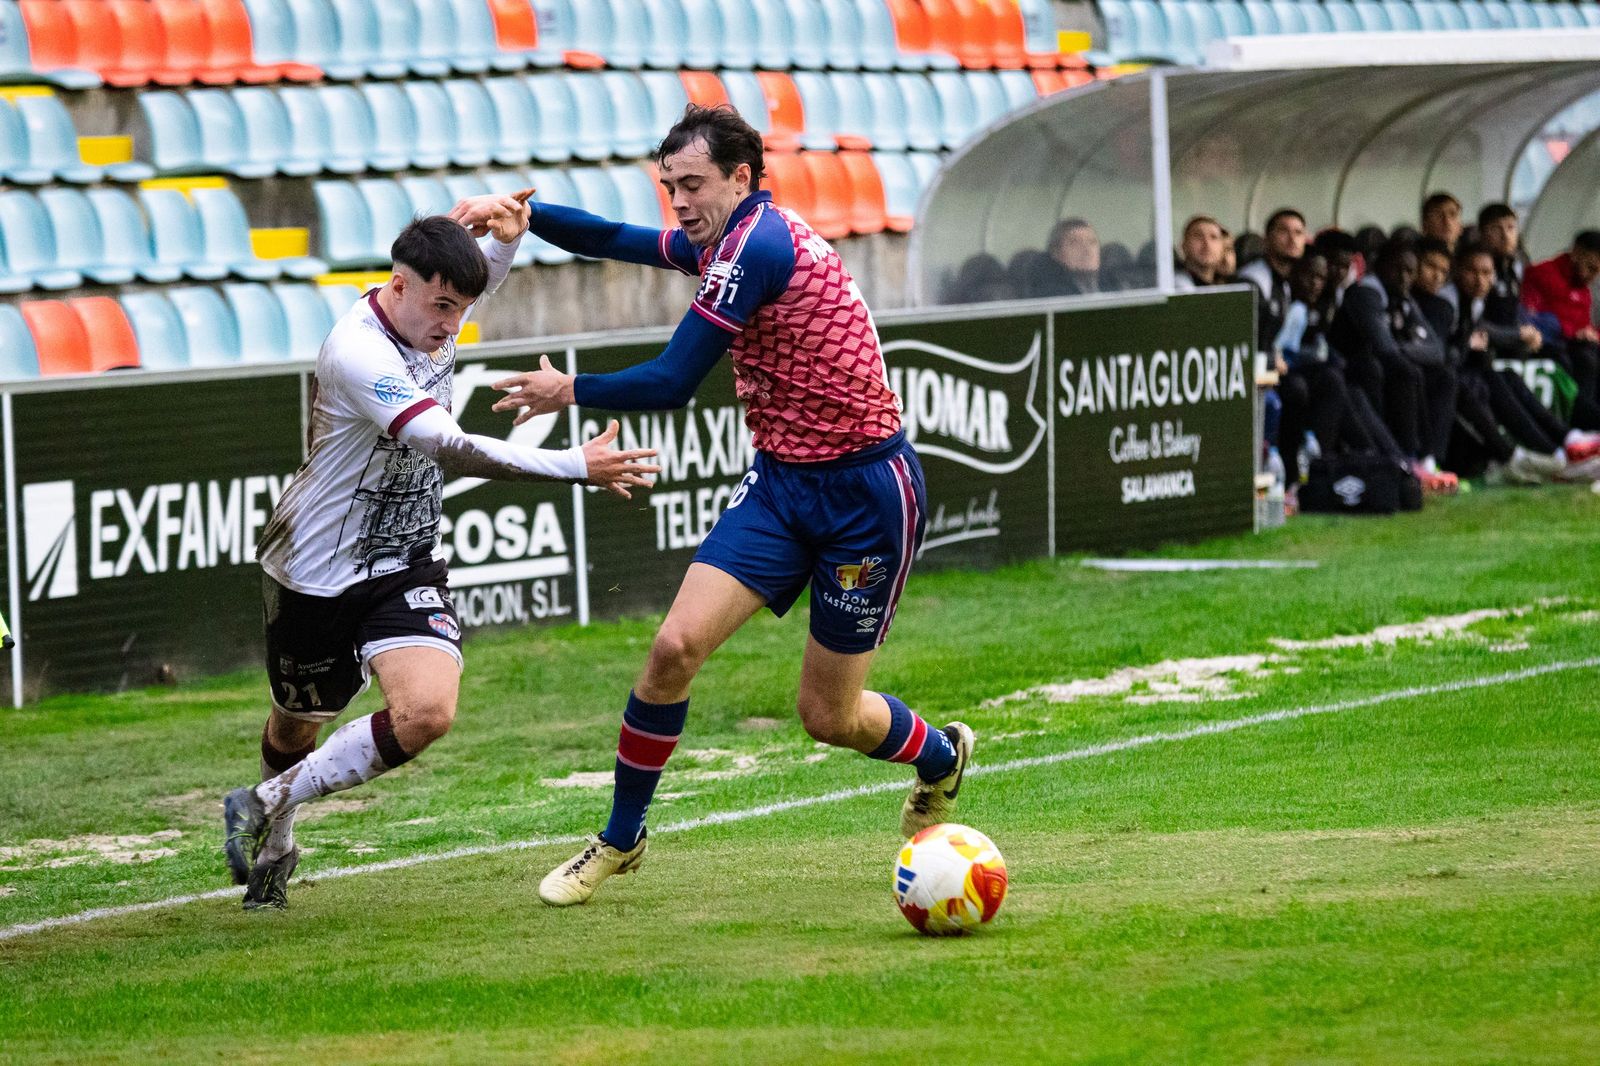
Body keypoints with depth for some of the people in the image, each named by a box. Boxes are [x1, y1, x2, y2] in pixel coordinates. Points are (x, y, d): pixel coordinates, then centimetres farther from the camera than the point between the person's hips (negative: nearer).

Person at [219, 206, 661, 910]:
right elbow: (451, 451, -39)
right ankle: (273, 842, 47)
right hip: (316, 574, -5)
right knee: (297, 722, 15)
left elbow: (482, 279, 22)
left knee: (426, 714, -18)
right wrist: (578, 467, -43)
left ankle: (269, 805, 2)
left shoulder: (430, 314, -4)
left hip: (405, 568, 5)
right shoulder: (358, 353, -29)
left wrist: (504, 236, -2)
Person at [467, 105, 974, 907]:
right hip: (781, 480, 8)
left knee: (827, 716, 3)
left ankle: (941, 757, 36)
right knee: (677, 644, -9)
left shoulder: (758, 244, -21)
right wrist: (526, 217, 5)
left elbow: (671, 383, -20)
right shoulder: (733, 239, 7)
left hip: (864, 492, -8)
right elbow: (623, 242, 21)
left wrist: (571, 391, -7)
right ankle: (620, 840, 4)